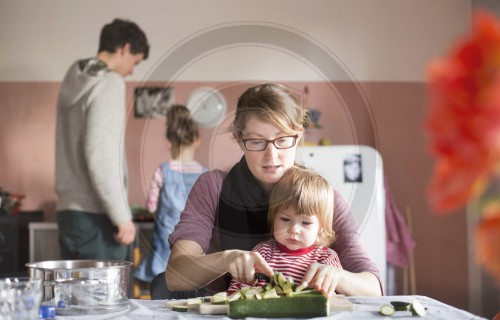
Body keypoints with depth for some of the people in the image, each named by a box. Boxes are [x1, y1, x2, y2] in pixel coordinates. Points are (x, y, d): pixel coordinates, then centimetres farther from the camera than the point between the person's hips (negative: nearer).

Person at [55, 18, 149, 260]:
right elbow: (99, 155, -19)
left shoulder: (73, 81, 15)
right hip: (95, 215, -9)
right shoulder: (110, 83, -10)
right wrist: (122, 217, -17)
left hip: (68, 210, 9)